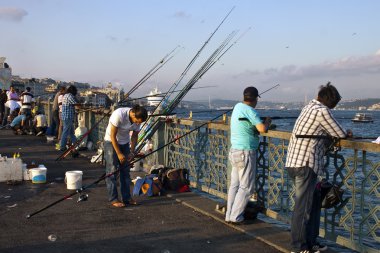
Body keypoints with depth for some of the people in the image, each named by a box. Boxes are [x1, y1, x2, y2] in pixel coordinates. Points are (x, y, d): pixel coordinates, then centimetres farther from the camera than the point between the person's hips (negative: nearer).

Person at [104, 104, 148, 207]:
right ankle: (113, 199, 0)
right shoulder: (119, 115, -31)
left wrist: (132, 152, -9)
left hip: (124, 143, 6)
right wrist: (119, 154, -21)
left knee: (125, 171, 6)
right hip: (111, 142, -6)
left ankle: (126, 198, 12)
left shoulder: (137, 119, -13)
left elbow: (134, 136, 1)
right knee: (112, 171, -6)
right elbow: (113, 136, -24)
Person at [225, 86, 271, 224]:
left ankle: (229, 215, 16)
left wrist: (262, 122, 27)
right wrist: (267, 122, -2)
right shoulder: (250, 110, -15)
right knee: (246, 187, 0)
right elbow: (262, 129, -23)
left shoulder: (237, 106, 10)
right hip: (246, 152, -8)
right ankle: (236, 217, 2)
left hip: (235, 151, 8)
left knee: (235, 184, 12)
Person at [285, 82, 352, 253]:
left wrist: (343, 133, 15)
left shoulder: (310, 107, 15)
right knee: (303, 206, -3)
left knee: (315, 200, 18)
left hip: (293, 162, 9)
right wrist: (347, 134, 18)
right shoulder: (322, 111, -12)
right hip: (305, 164, -9)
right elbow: (340, 134, -4)